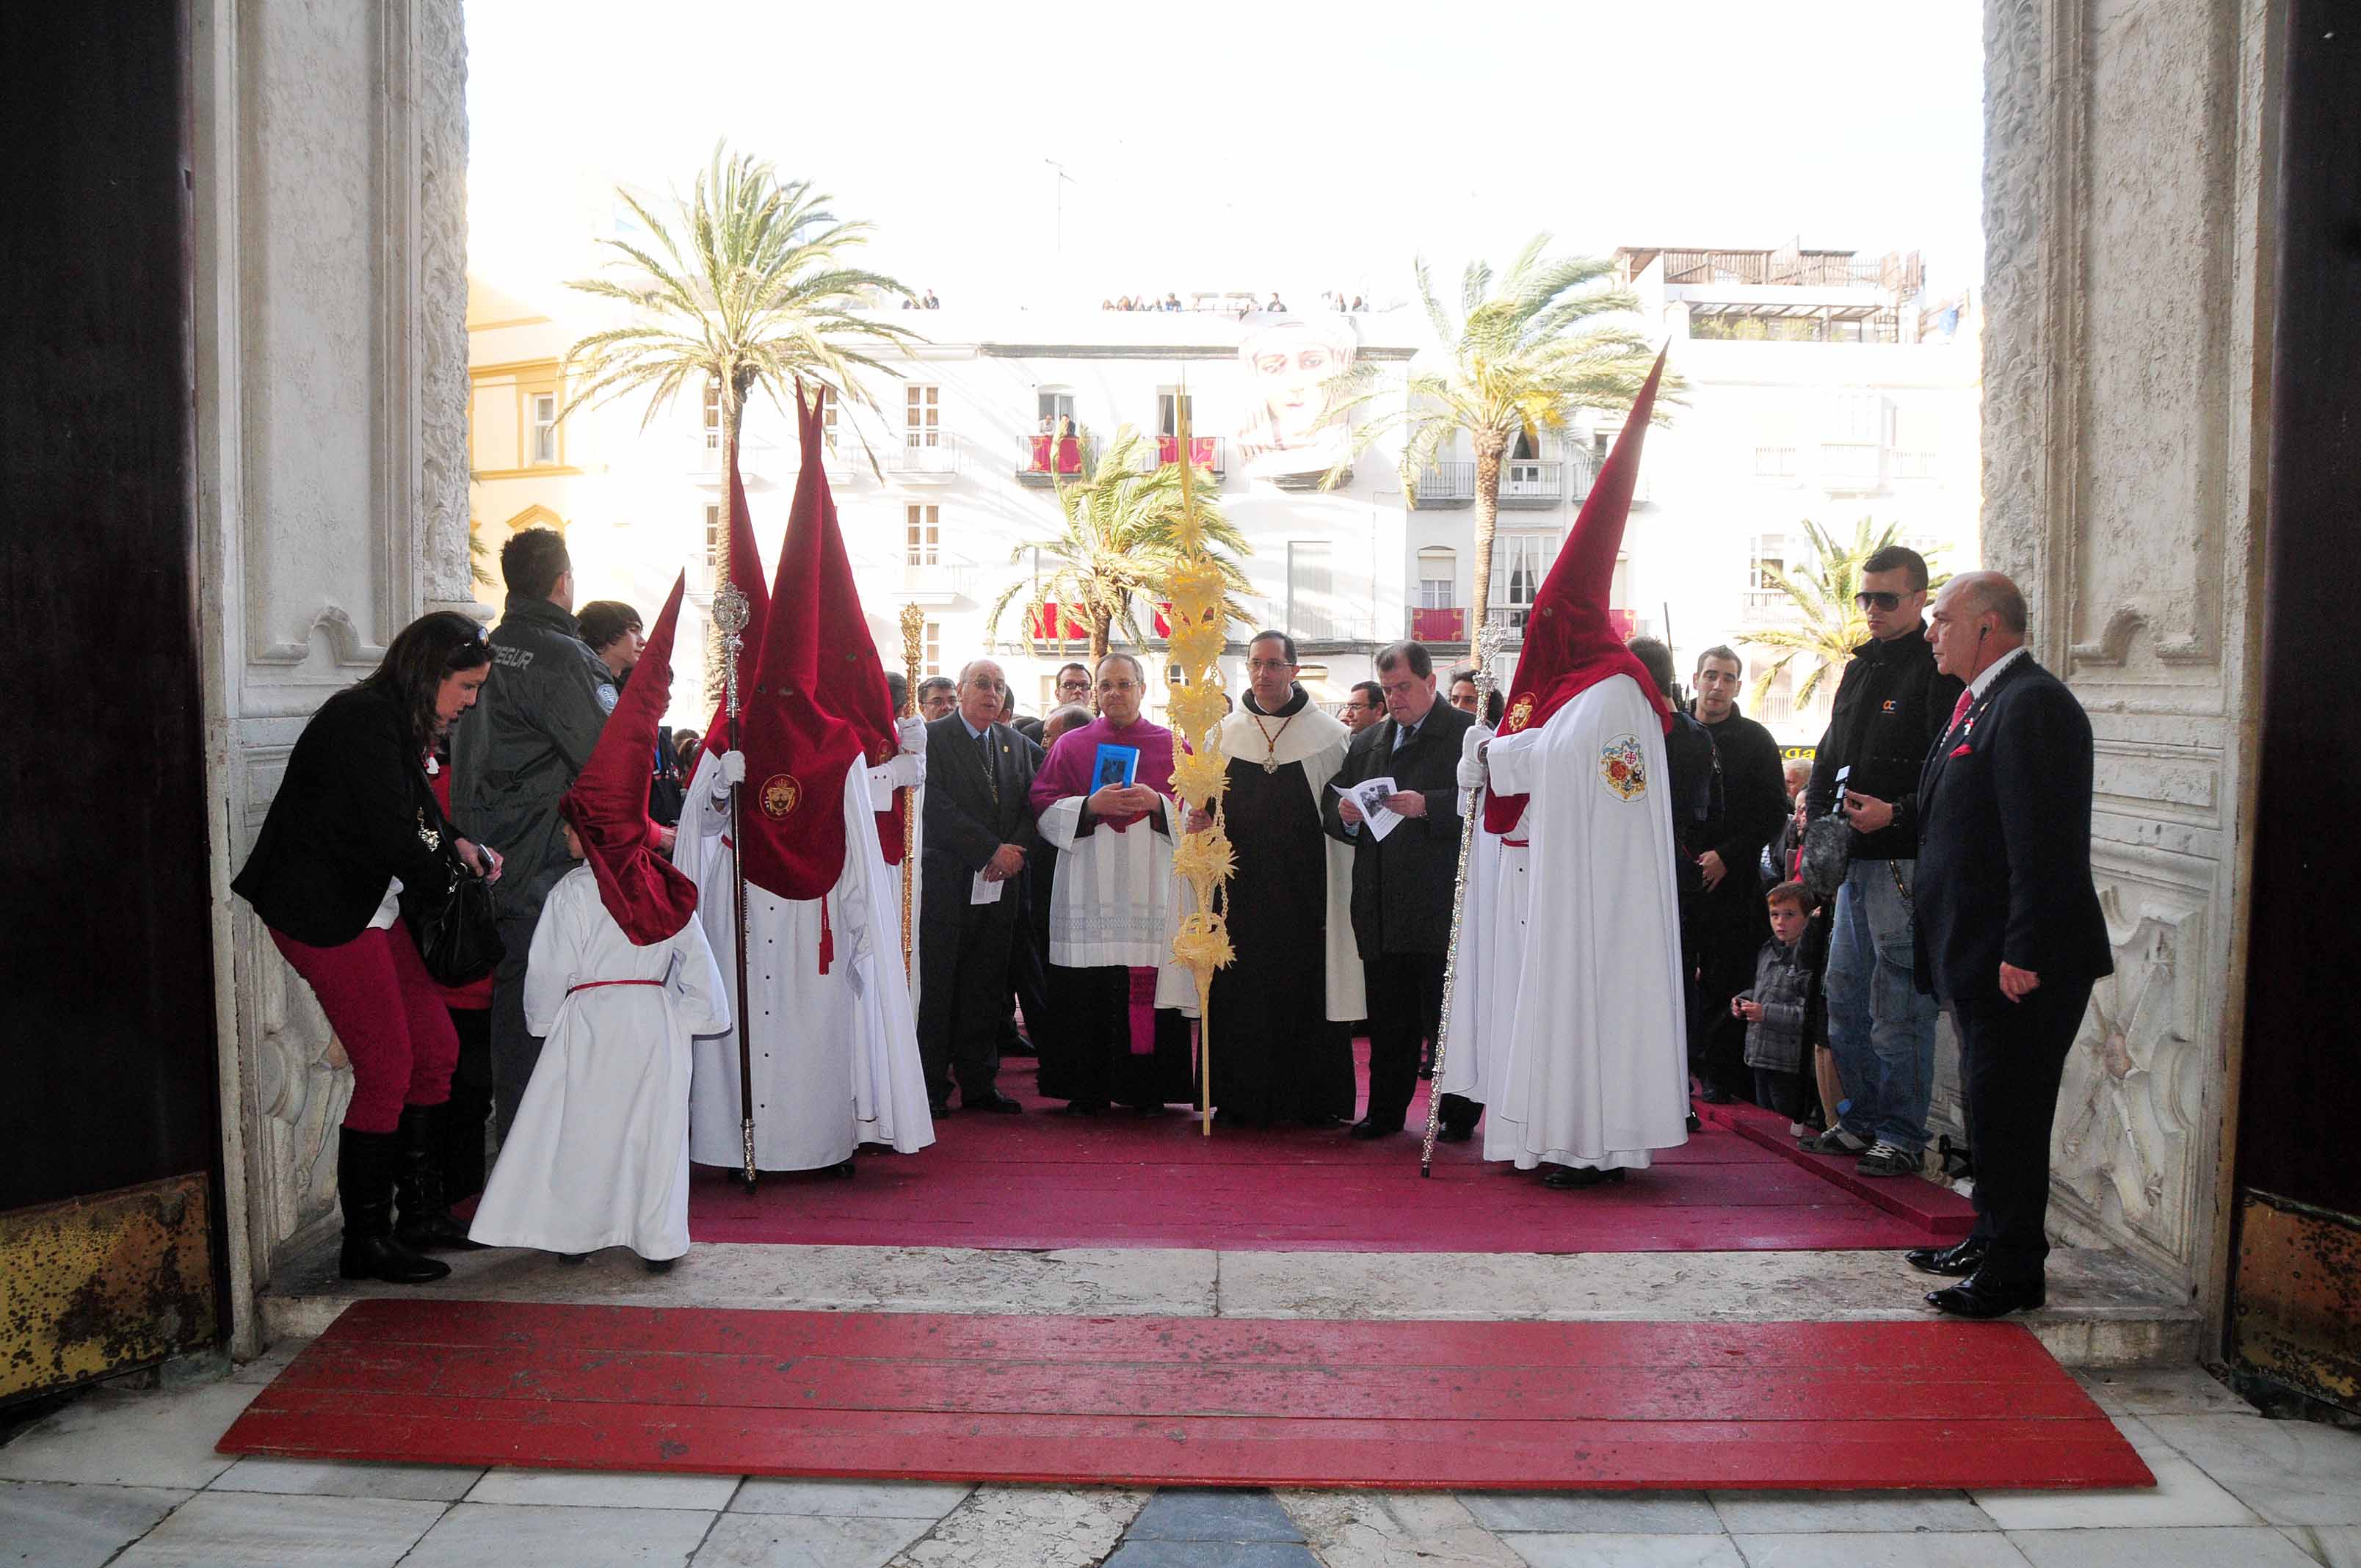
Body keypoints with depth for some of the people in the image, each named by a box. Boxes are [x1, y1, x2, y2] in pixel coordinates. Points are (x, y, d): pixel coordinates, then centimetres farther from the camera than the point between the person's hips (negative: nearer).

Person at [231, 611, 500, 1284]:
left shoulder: (398, 724, 13)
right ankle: (364, 1242, 6)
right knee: (387, 1071, -6)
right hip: (325, 916, -10)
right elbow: (394, 839, -22)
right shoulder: (364, 721, -19)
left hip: (371, 911, 10)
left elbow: (416, 813, 21)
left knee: (436, 1048, 9)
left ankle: (420, 1209, 21)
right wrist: (455, 868, -4)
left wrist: (456, 843, 1)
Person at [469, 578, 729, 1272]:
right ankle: (657, 1237, 11)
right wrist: (676, 1016, 15)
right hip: (655, 1023, 3)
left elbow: (547, 975, -2)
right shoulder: (670, 889, 4)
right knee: (654, 1127, 8)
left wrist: (546, 1024, 13)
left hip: (588, 1021, -3)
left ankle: (574, 1230, 19)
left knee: (580, 1127, 10)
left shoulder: (571, 894, -7)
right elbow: (698, 972, 5)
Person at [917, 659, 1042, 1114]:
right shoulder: (932, 738, -3)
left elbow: (1033, 806, 11)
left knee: (986, 992, 9)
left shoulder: (1019, 745, 15)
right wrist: (993, 851, -14)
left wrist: (1016, 853, -7)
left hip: (1000, 887, 5)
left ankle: (980, 1084, 17)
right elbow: (937, 809, -13)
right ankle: (931, 1089, 8)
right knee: (937, 990, -1)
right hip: (947, 885, -5)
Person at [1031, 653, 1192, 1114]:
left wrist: (1157, 803, -11)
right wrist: (1091, 805, -11)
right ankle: (1086, 1091, 6)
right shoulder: (1071, 745, 12)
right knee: (1086, 992, -3)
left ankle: (1148, 1090, 7)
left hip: (1152, 887, 0)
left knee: (1151, 988, -3)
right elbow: (1044, 809, 5)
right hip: (1089, 892, 0)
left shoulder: (1172, 745, 11)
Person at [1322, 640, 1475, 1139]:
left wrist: (1426, 806, -22)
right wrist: (1344, 813, -3)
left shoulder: (1466, 732, -1)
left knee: (1444, 1014, 0)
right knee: (1388, 1018, 10)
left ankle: (1458, 1111, 12)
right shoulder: (1366, 742, 19)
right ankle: (1386, 1110, 18)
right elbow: (1331, 800, 19)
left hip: (1441, 905, -5)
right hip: (1381, 906, 5)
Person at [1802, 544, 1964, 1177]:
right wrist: (1814, 806, 8)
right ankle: (1865, 1118, 27)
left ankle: (1904, 1133, 8)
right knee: (1845, 993, 15)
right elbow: (1830, 757, 24)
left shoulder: (1938, 672, -9)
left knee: (1899, 1004, -3)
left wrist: (1897, 814, -25)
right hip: (1855, 861, 9)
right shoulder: (1859, 669, 18)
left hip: (1904, 862, -9)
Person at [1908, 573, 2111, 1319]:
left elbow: (2046, 844, -23)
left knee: (2008, 1116, -2)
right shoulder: (1976, 702, 15)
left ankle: (2012, 1273, 8)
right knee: (1988, 1109, 19)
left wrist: (2025, 954, -25)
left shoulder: (2032, 704, -17)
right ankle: (1991, 1239, 32)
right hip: (1979, 957, 10)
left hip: (2020, 963, -10)